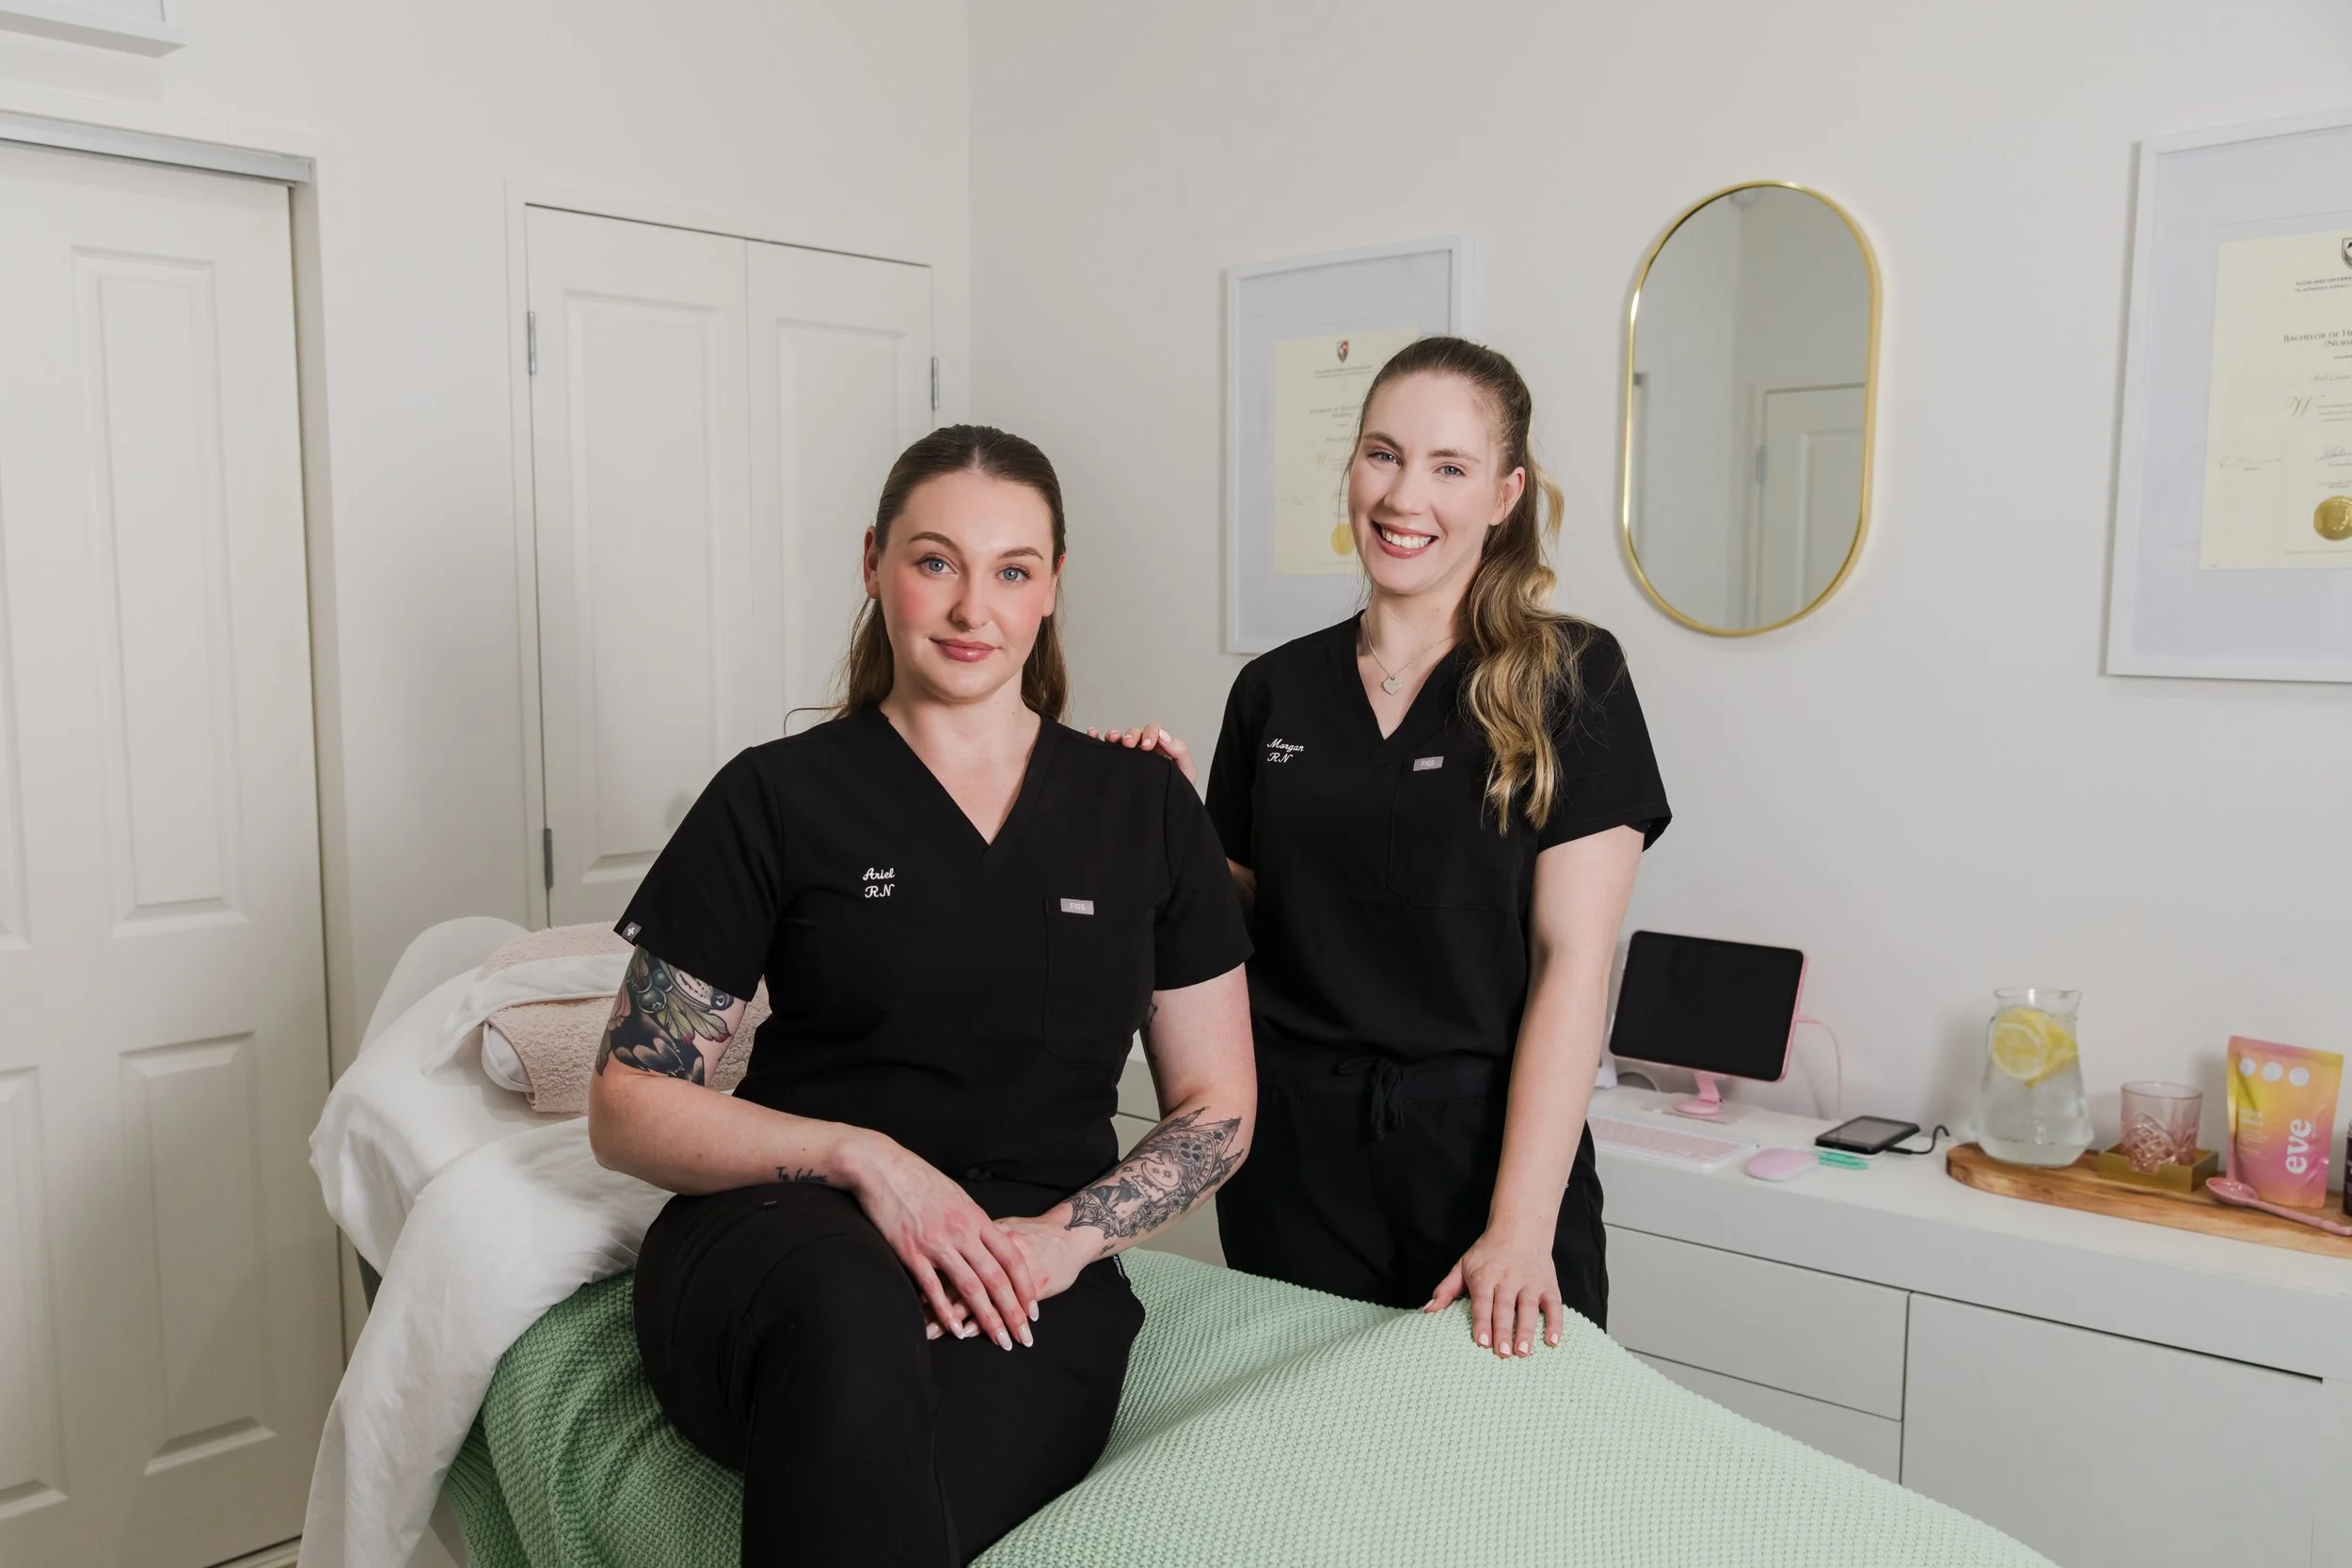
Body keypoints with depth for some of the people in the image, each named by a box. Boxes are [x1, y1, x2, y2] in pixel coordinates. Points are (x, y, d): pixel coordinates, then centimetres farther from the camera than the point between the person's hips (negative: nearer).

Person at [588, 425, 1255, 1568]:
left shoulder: (1145, 812, 10)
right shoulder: (776, 799, 4)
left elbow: (1218, 1111, 12)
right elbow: (628, 1107, 3)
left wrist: (1061, 1237, -6)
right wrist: (856, 1154, -13)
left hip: (1030, 1277, 0)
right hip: (782, 1236, 1)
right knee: (850, 1312, -37)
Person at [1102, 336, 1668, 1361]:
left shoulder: (1568, 682, -4)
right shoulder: (1275, 690, 6)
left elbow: (1572, 963, -11)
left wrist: (1521, 1227, -17)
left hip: (1487, 1150, -3)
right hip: (1292, 1165, 3)